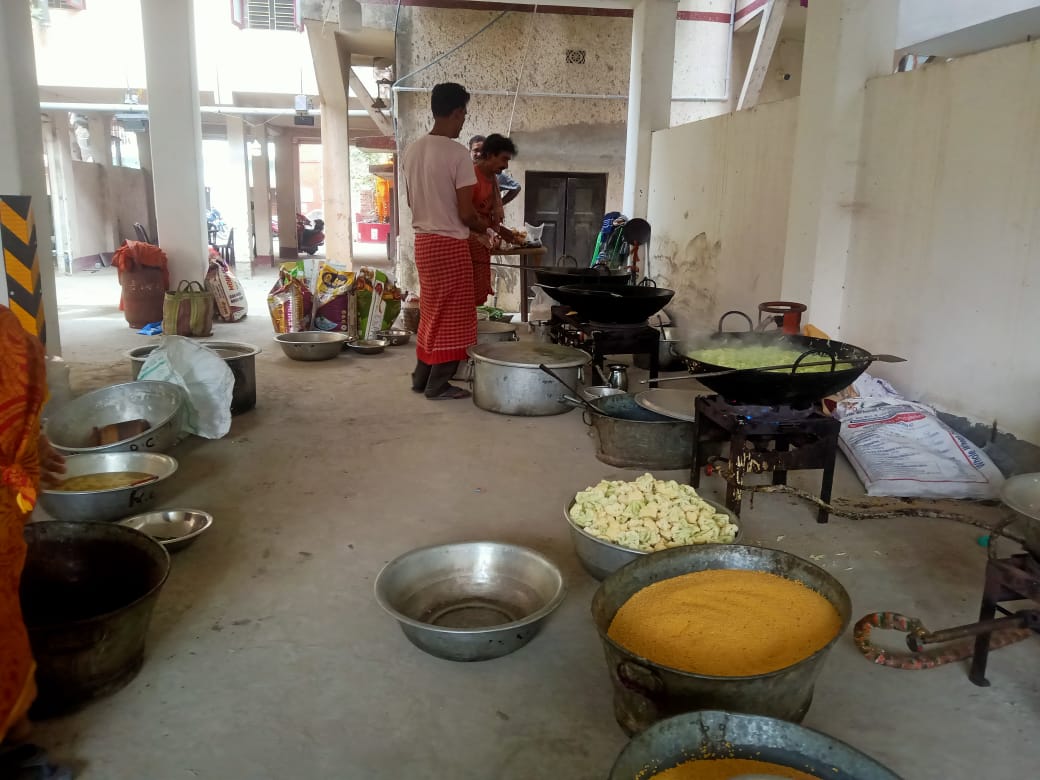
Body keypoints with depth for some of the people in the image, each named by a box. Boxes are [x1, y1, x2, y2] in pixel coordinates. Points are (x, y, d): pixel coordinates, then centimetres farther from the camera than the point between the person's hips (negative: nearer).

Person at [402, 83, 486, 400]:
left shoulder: (412, 150, 6)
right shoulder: (457, 153, -16)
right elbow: (465, 213, -17)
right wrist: (482, 225, 3)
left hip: (423, 239, 8)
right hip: (450, 243, -7)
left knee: (431, 311, 18)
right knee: (451, 315, 3)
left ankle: (421, 377, 24)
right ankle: (438, 385, 9)